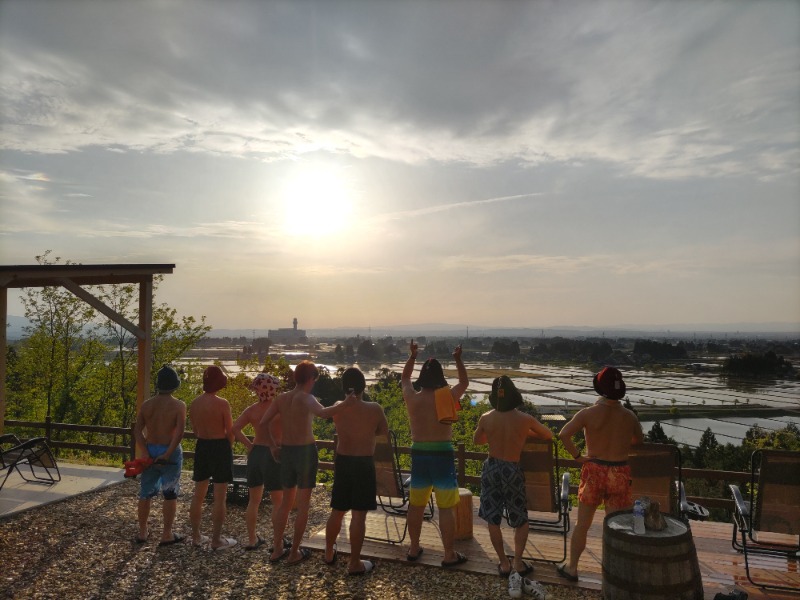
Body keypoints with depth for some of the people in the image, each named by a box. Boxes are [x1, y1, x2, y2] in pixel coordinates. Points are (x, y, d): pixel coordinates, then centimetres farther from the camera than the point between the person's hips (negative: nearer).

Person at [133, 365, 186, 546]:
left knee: (145, 493, 17)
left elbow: (137, 431, -5)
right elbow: (179, 432, -22)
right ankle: (167, 535, 13)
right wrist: (168, 454, -18)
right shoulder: (179, 406, -11)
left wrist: (146, 453, -7)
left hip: (150, 451, 4)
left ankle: (142, 532, 27)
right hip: (170, 453, -4)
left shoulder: (146, 404, 1)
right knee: (170, 494, 8)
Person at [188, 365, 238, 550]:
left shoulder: (194, 403, 0)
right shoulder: (222, 404, -18)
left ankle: (196, 536, 28)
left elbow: (195, 430, 9)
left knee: (198, 495, 17)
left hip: (201, 447, 6)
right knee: (220, 497, 4)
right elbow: (230, 432, -11)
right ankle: (216, 540, 11)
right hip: (220, 447, -6)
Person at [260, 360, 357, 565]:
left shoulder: (281, 398, 2)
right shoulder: (306, 398, -16)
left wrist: (273, 446, 11)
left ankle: (277, 550, 26)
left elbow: (263, 423, 2)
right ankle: (294, 553, 16)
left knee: (286, 501, 20)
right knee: (303, 504, 8)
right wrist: (344, 404, -27)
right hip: (306, 451, -6)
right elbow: (323, 413, -37)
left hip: (286, 451, 6)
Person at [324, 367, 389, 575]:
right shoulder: (374, 409, -15)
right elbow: (384, 431, 2)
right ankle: (354, 563, 13)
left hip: (342, 462, 4)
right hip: (364, 464, -4)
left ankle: (329, 553, 36)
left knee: (337, 511, 19)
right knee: (358, 515, 4)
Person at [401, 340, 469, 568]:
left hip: (418, 455, 4)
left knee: (416, 505, 15)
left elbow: (404, 378, 18)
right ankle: (449, 555, 12)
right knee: (446, 508, 4)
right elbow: (464, 383, 10)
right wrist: (458, 359, 12)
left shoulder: (411, 397, -3)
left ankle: (414, 548, 27)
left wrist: (412, 356, 19)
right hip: (442, 455, -3)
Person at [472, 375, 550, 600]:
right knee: (521, 520, 17)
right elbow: (549, 435, 5)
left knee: (492, 520, 15)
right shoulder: (525, 419, -13)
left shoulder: (486, 418, -9)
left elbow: (477, 440, 11)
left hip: (491, 468, 2)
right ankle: (517, 562, 14)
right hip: (512, 471, -2)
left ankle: (504, 563, 21)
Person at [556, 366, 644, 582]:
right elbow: (639, 440, 14)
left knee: (582, 524, 14)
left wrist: (577, 456, -9)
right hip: (619, 474, 1)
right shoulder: (629, 416, -4)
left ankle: (571, 568, 26)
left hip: (594, 471, -1)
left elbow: (564, 434, -21)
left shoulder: (589, 413, -13)